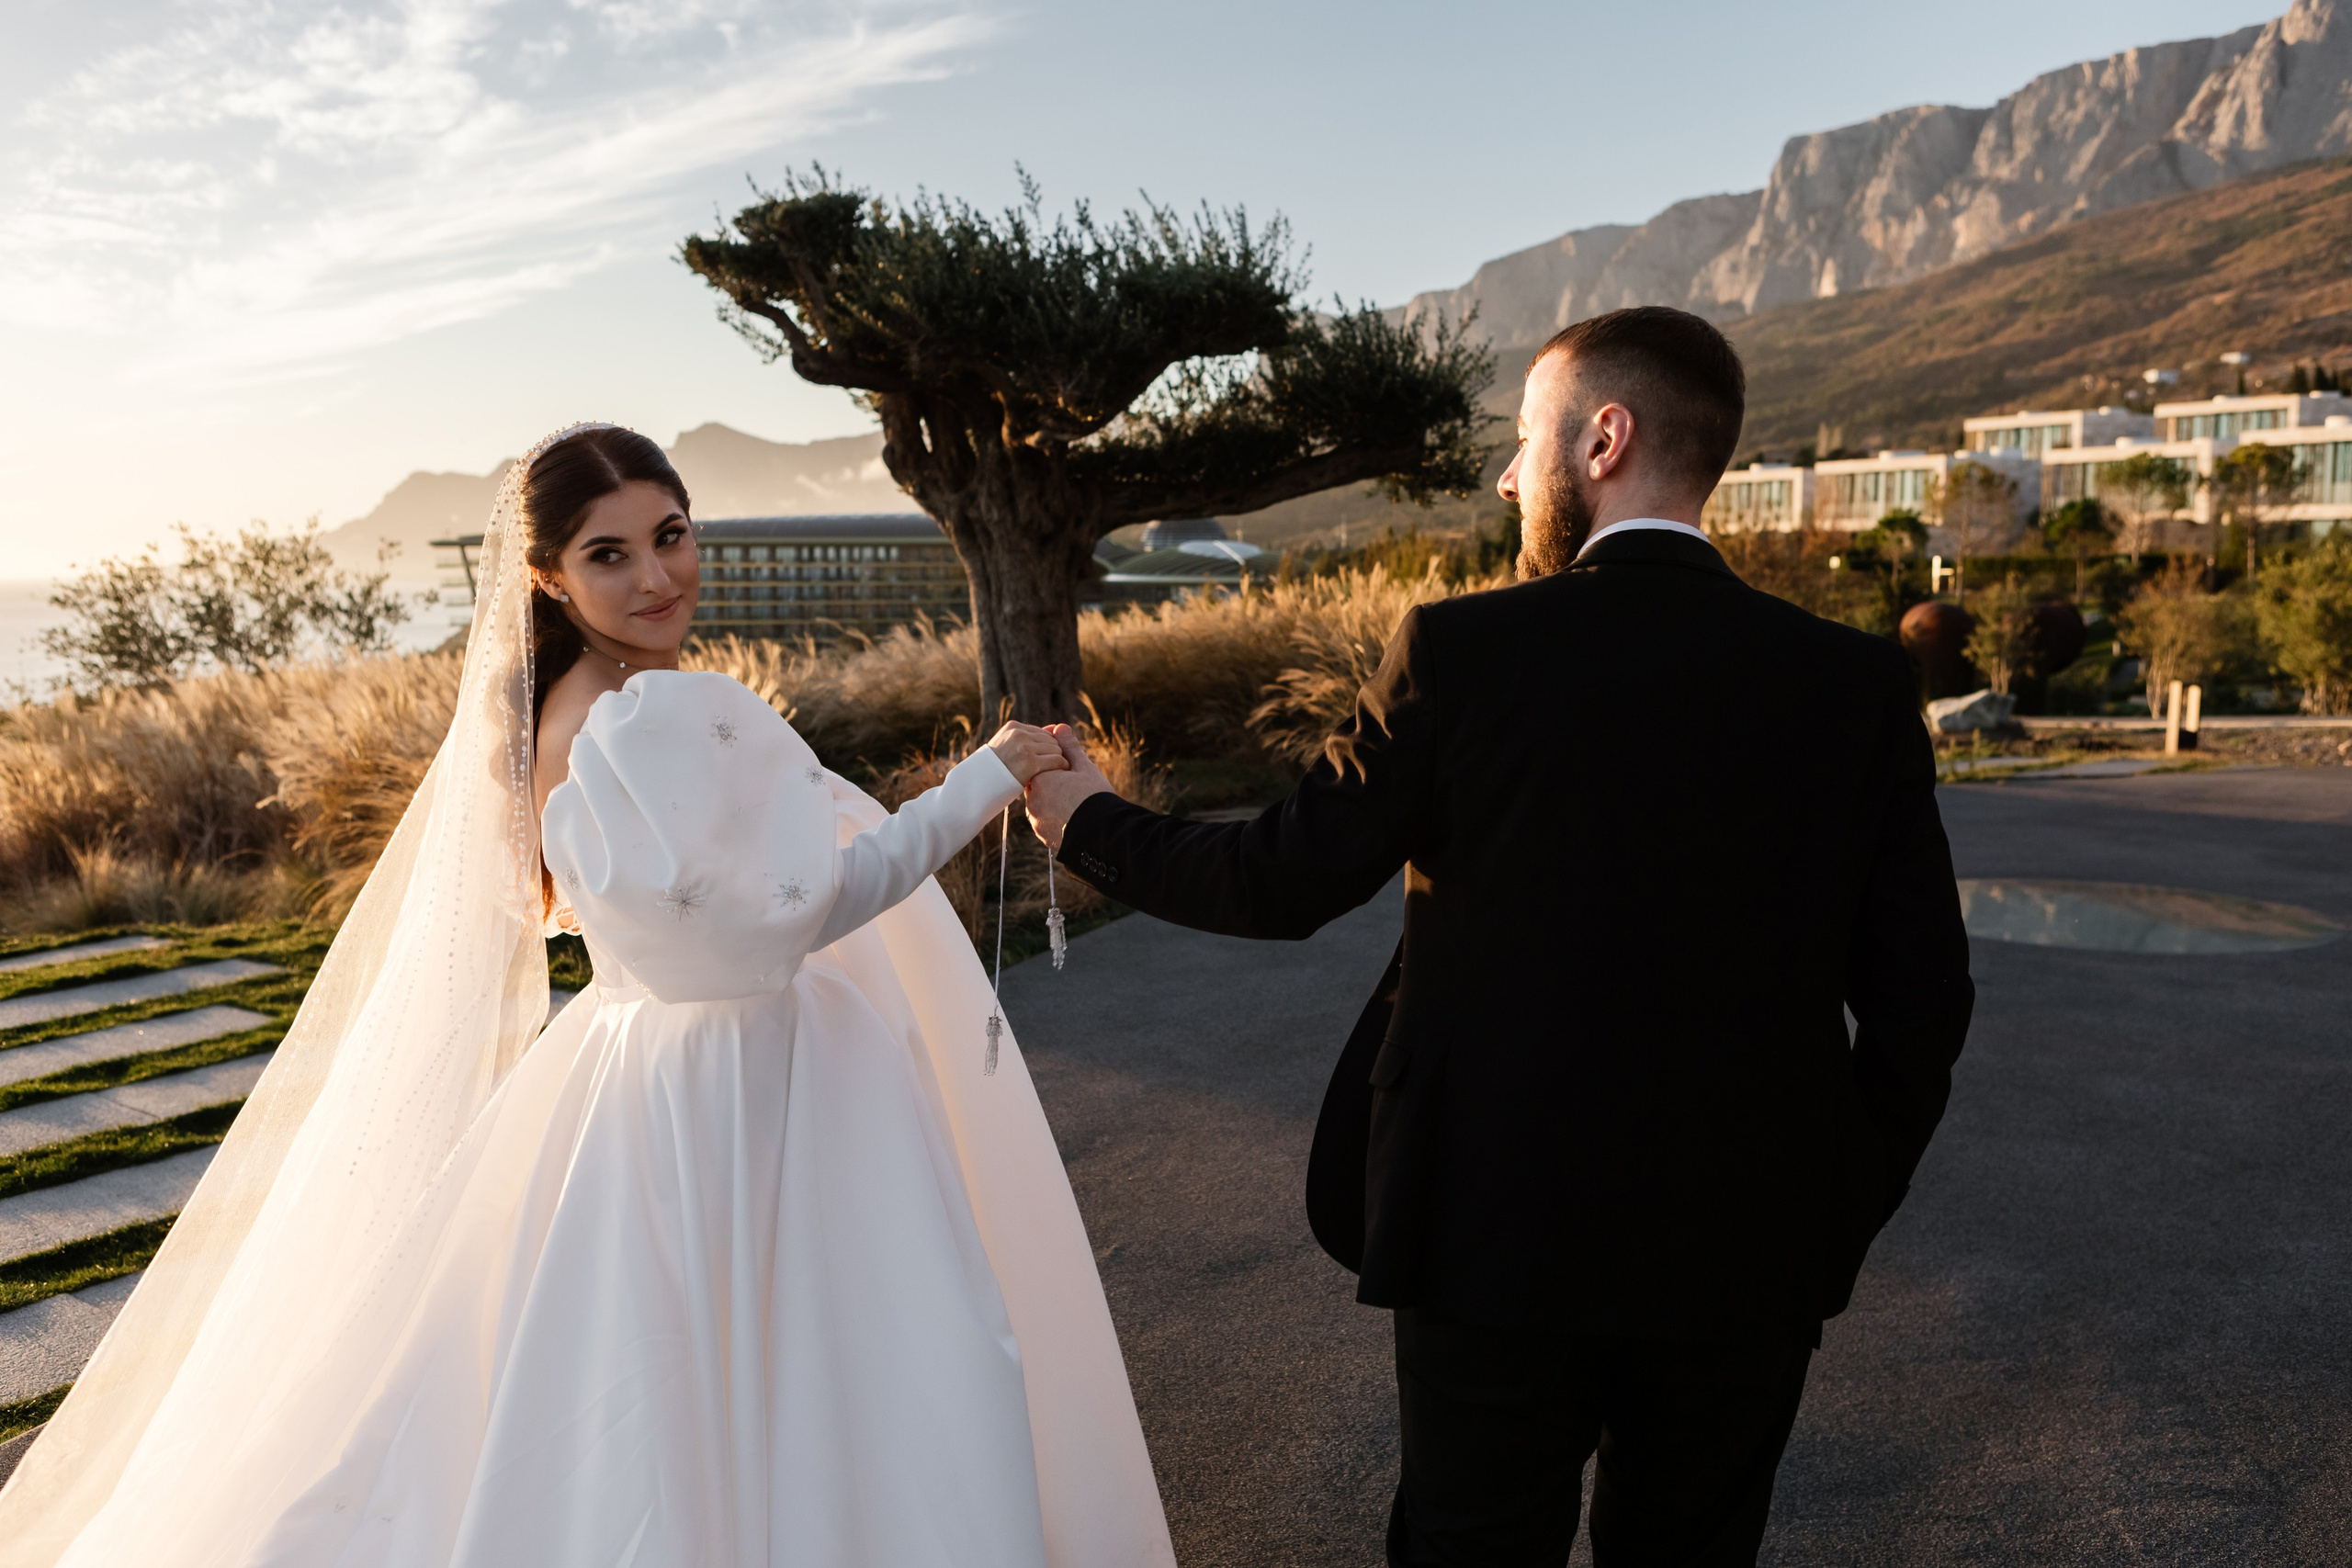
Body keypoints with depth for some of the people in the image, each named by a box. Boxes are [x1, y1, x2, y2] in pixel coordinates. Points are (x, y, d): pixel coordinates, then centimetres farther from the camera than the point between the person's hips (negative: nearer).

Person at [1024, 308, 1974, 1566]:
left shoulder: (1463, 650, -12)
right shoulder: (1855, 681, -4)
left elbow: (1282, 881, -4)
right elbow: (1920, 994, -2)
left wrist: (1090, 825, 13)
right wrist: (1838, 1215, 12)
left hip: (1501, 1238, -3)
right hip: (1747, 1260, 3)